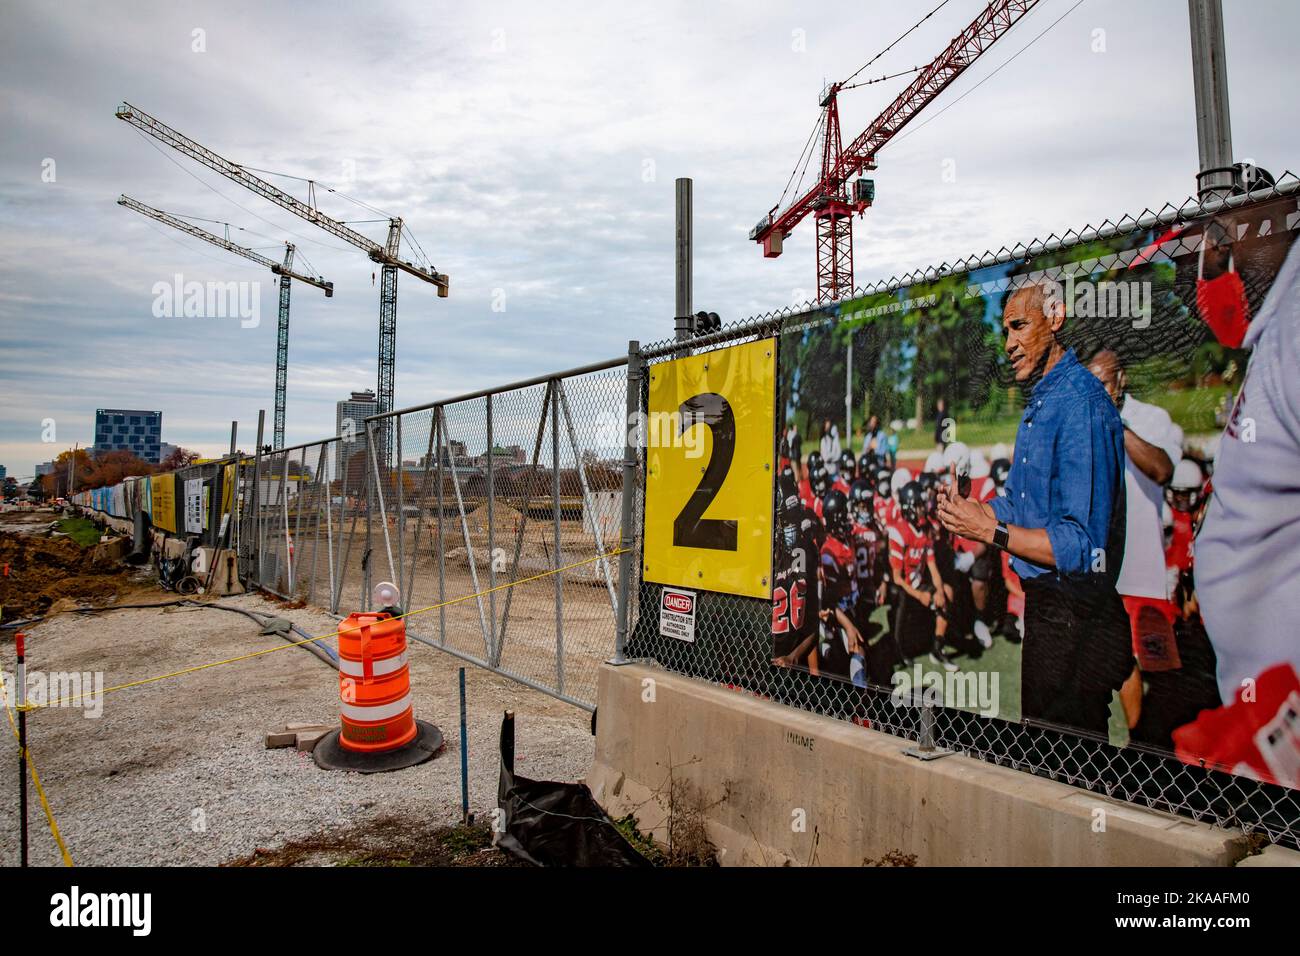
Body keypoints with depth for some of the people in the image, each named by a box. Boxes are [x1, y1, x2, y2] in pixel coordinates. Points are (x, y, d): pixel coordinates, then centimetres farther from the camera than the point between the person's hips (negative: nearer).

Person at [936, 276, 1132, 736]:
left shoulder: (1082, 404, -19)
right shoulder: (1039, 402, 12)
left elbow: (1084, 547, -23)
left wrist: (991, 530, -20)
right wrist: (967, 510, 2)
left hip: (1075, 616, -9)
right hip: (1042, 606, 10)